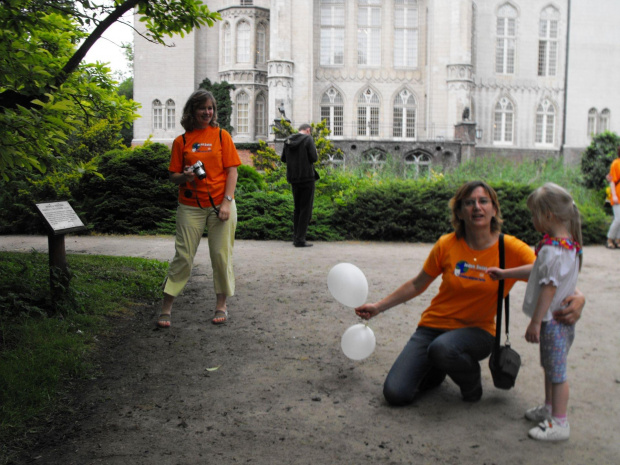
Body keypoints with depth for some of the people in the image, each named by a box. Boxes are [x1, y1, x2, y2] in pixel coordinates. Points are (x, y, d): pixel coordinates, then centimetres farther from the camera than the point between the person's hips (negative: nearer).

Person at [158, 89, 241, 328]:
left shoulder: (221, 135, 4)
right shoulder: (181, 141, 6)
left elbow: (232, 171, 0)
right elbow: (173, 176, 8)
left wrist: (227, 202, -9)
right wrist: (184, 176, -15)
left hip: (220, 205, 0)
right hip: (191, 206, 0)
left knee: (221, 254, 3)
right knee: (183, 256, 0)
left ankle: (221, 305, 18)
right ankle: (166, 307, 9)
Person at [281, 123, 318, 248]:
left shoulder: (288, 140, 9)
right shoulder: (308, 139, -8)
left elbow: (283, 159, 13)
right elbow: (314, 158, -14)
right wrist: (315, 154, 7)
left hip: (293, 178, 6)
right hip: (307, 177, -6)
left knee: (297, 208, 16)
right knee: (306, 209, -1)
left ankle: (295, 237, 18)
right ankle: (300, 239, -4)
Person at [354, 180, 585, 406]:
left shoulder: (511, 249, -9)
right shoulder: (446, 245, -4)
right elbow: (417, 285, 8)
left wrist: (577, 299, -36)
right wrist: (378, 307, 7)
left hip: (477, 330, -2)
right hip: (433, 325, 2)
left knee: (443, 348, -39)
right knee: (395, 394, -14)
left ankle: (471, 379, -2)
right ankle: (436, 370, 20)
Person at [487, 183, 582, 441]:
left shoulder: (553, 250, -25)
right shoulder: (567, 244, 9)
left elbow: (549, 288, -26)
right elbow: (538, 270, 20)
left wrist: (535, 323, -21)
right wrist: (505, 274, 26)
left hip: (553, 321, -10)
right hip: (558, 319, 10)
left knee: (556, 371, -1)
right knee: (550, 368, 22)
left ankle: (559, 423, 8)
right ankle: (549, 408, 37)